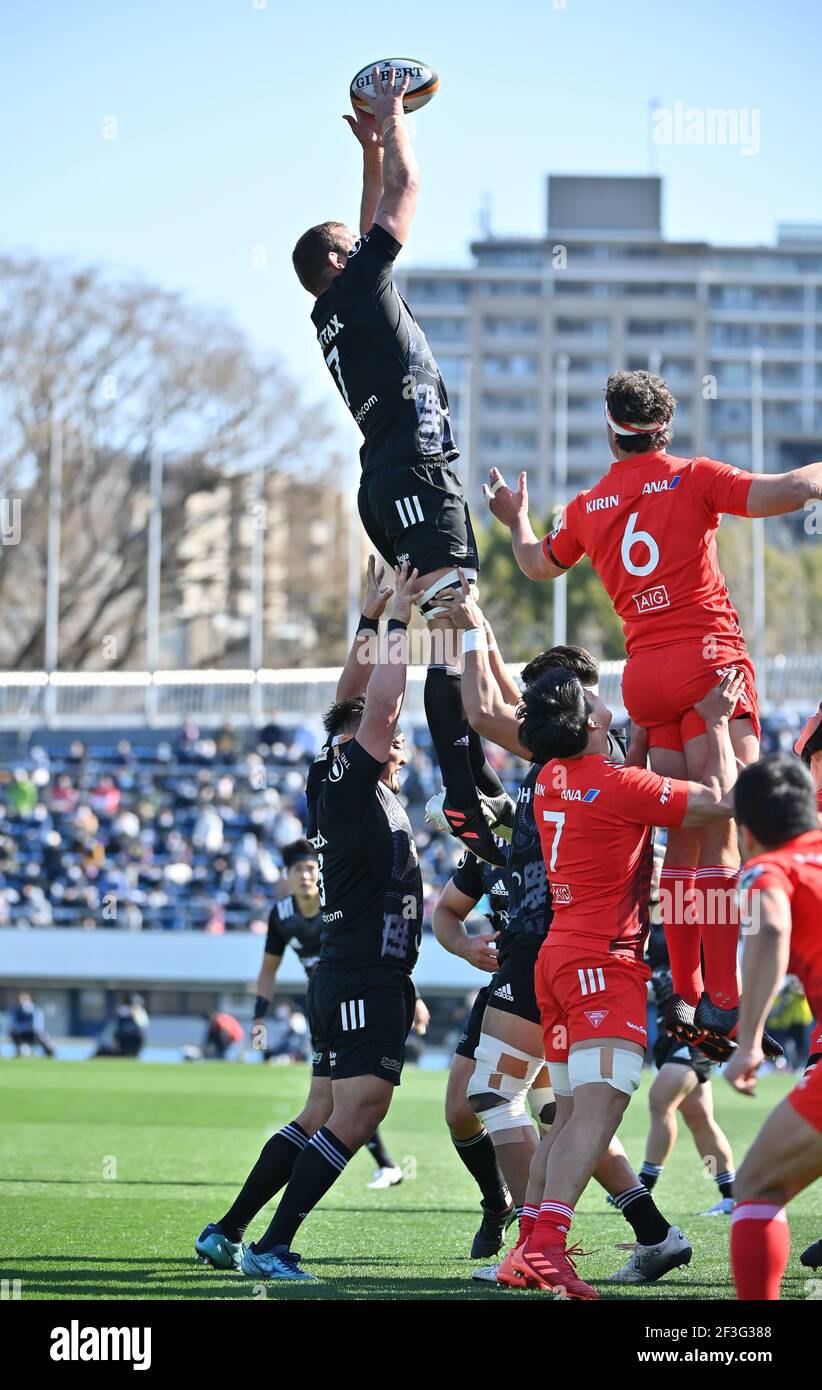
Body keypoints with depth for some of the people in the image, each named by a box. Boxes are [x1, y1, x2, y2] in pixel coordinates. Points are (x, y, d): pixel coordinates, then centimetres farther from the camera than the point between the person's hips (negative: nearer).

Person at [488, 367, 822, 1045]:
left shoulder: (587, 507, 12)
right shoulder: (693, 478, -1)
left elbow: (538, 563, 30)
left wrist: (516, 518, 50)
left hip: (644, 675, 5)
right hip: (709, 658, -5)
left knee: (683, 838, 10)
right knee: (721, 835, -9)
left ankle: (685, 993, 6)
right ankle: (723, 1000, -17)